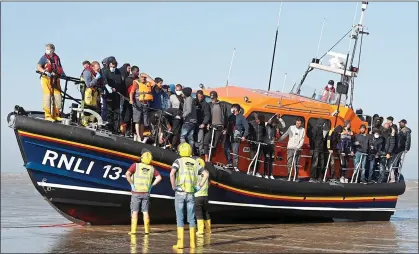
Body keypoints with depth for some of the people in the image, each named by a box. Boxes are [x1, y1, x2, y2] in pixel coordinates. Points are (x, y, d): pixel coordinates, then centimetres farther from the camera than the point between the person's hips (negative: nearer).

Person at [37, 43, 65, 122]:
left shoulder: (57, 58, 15)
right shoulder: (44, 57, 2)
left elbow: (60, 68, 21)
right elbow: (38, 67, -10)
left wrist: (63, 74, 2)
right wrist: (45, 72, -26)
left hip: (55, 79, 4)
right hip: (46, 79, -4)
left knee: (58, 96, -3)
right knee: (47, 96, -8)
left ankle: (56, 115, 6)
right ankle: (48, 116, -5)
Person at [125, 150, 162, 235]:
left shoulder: (136, 165, -9)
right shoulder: (151, 168, 2)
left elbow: (127, 174, -20)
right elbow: (159, 177, -3)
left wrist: (132, 184, -11)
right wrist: (151, 185, 2)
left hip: (136, 193, -2)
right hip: (146, 193, 2)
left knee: (134, 212, 4)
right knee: (145, 212, 10)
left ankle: (133, 230, 0)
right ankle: (146, 230, 7)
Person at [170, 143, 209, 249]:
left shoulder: (178, 161, -4)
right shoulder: (195, 163, 10)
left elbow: (172, 174, -22)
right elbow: (206, 174, 4)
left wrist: (173, 187, -10)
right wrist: (199, 187, 7)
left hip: (180, 193, -3)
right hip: (191, 194, 4)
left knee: (180, 218, 0)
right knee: (191, 219, 8)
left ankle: (180, 243, -5)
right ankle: (192, 242, 6)